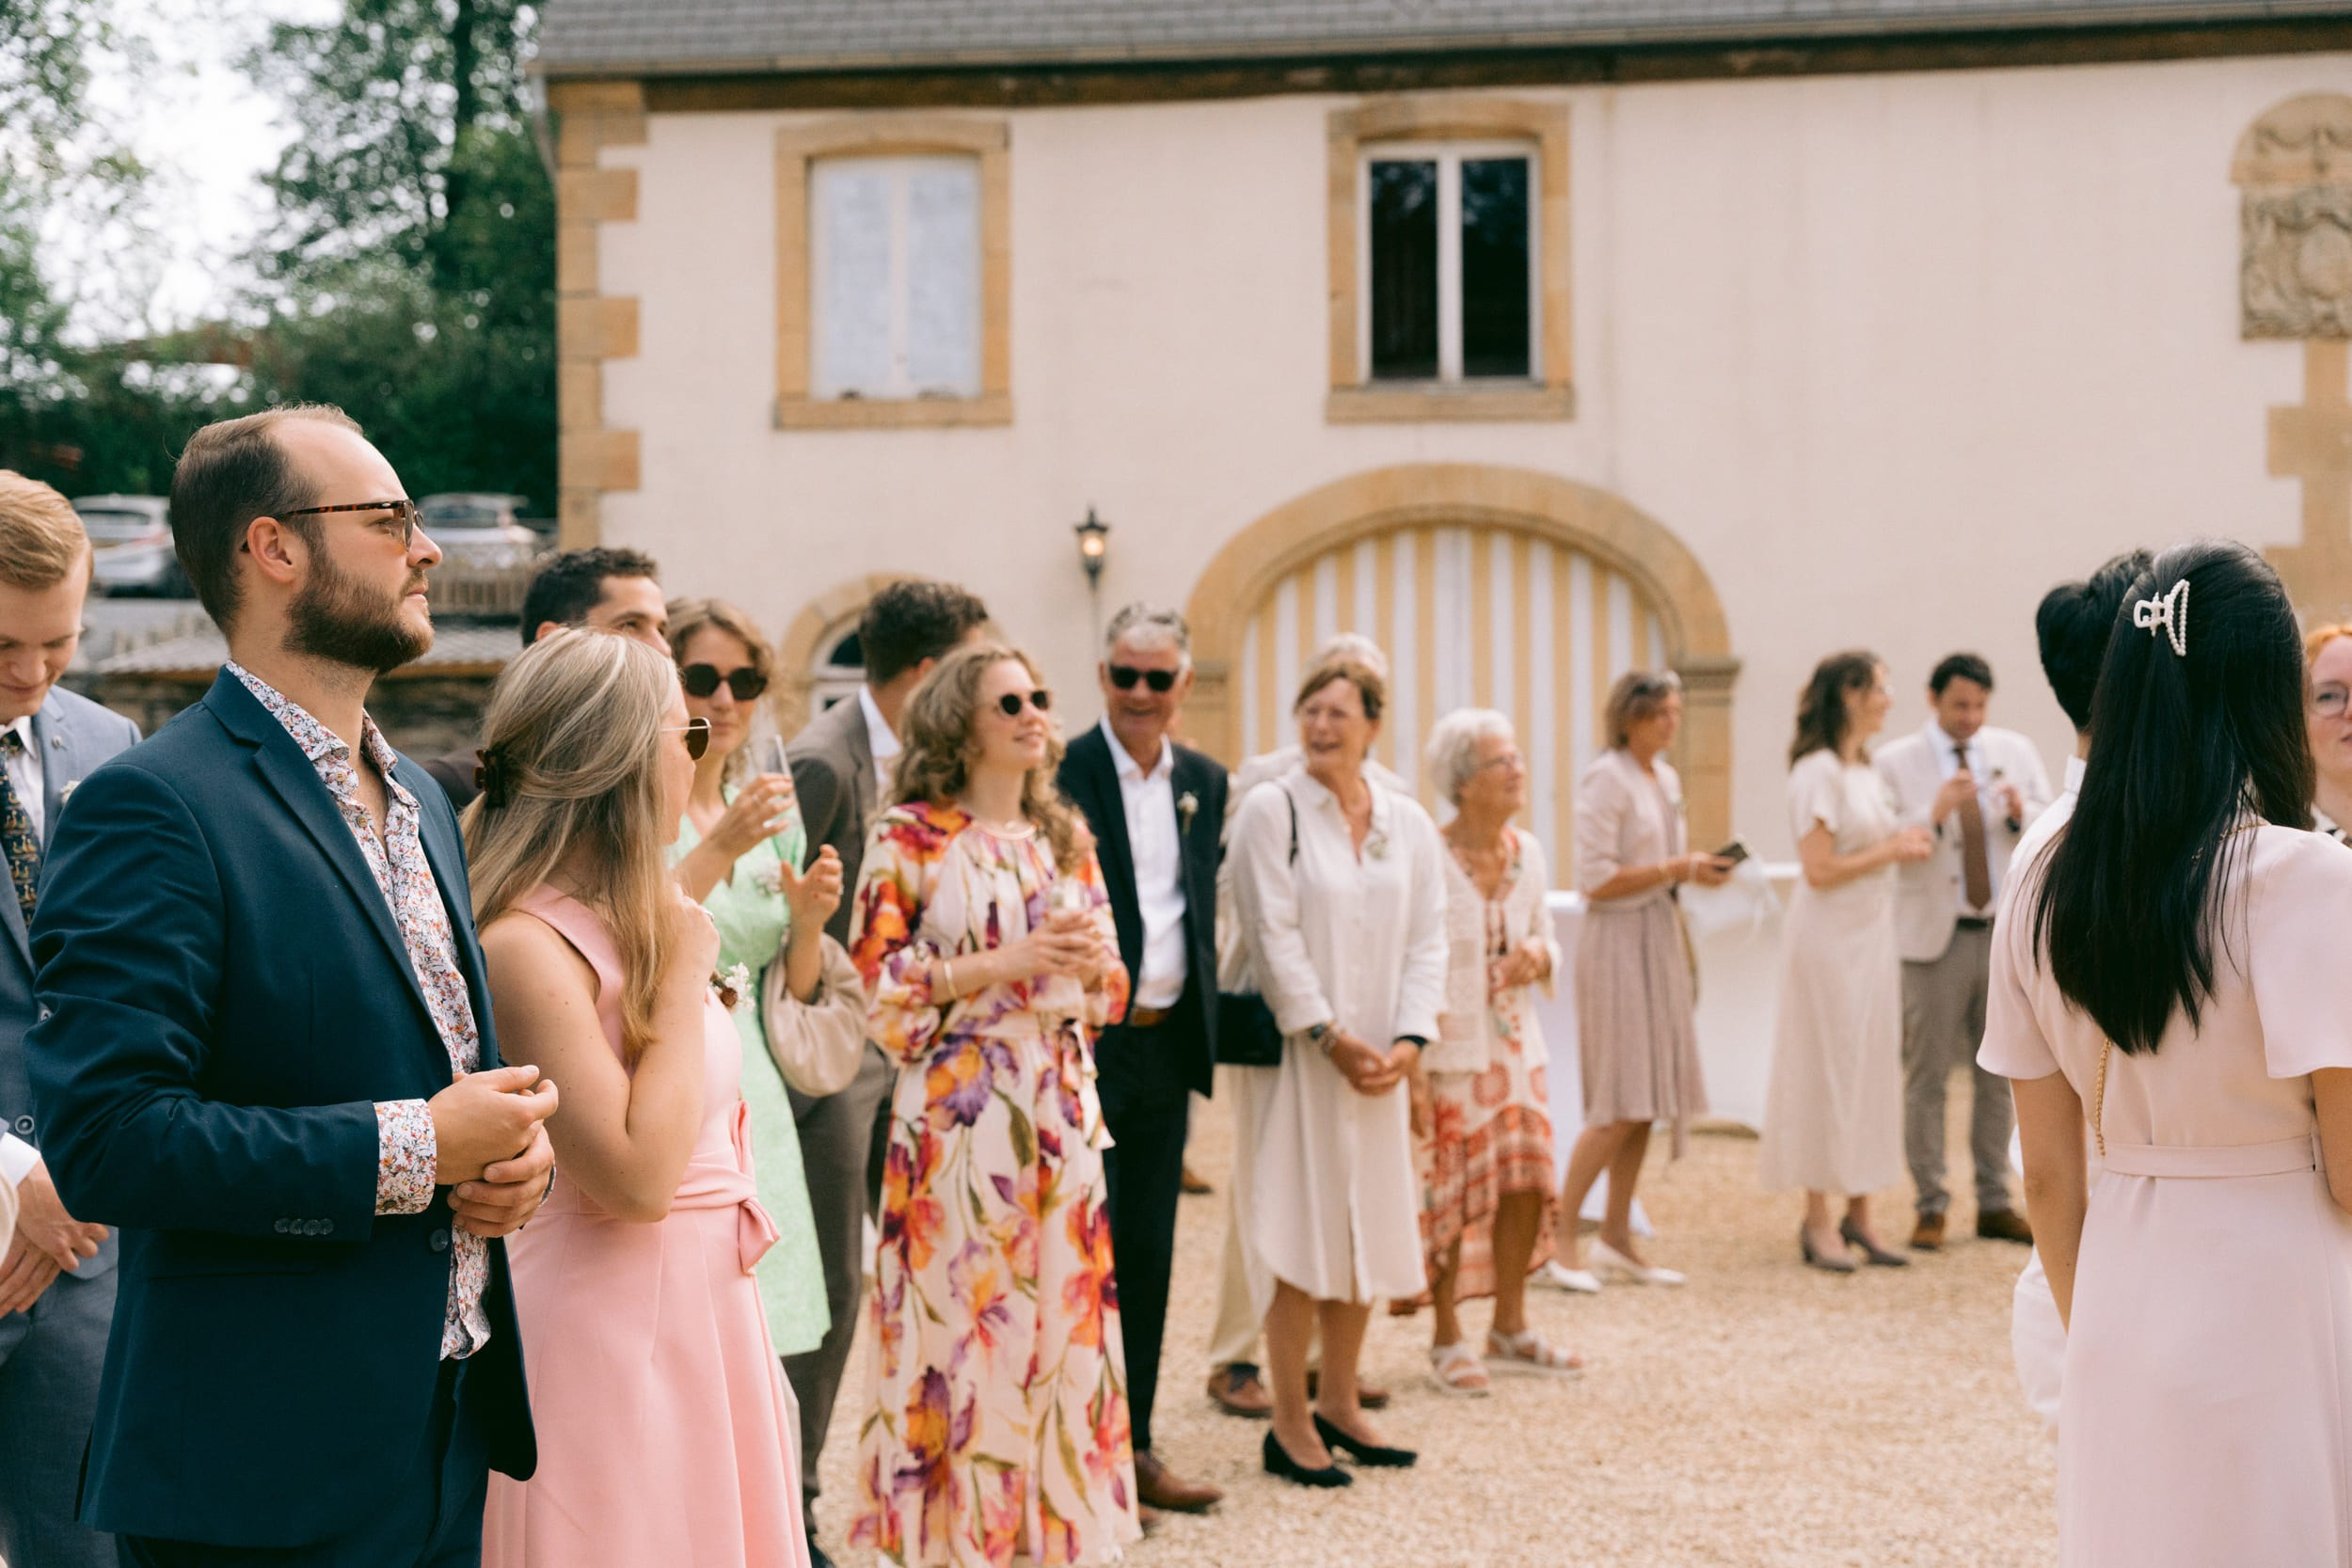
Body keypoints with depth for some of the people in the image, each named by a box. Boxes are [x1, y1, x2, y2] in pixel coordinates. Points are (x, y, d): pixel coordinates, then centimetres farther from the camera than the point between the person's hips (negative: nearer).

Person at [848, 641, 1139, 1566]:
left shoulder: (1065, 838, 13)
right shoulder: (909, 837, -2)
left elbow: (1109, 986, 17)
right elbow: (879, 984, -7)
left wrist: (1092, 963, -6)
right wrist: (1002, 964, -14)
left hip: (1059, 1106, 5)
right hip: (957, 1109, -5)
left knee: (1061, 1313, 5)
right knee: (958, 1313, -4)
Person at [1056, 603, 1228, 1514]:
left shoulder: (1205, 782, 11)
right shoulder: (1060, 772, -10)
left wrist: (1197, 1019, 13)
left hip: (1167, 1044, 7)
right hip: (1084, 1043, -6)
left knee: (1149, 1255, 12)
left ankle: (1134, 1446, 20)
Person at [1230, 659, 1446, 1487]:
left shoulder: (1409, 823, 8)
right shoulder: (1271, 808, -5)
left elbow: (1426, 940, 6)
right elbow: (1274, 936, -10)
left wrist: (1409, 1040, -7)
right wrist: (1331, 1037, -14)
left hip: (1379, 1060, 5)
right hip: (1299, 1048, -5)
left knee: (1366, 1227, 9)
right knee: (1301, 1230, -4)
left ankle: (1338, 1404, 22)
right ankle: (1290, 1424, 4)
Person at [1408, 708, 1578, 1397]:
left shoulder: (1527, 850, 5)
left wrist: (1540, 954, -7)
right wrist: (1410, 1061, -17)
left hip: (1514, 1040, 6)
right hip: (1447, 1046, -6)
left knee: (1526, 1178, 6)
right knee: (1448, 1190, -1)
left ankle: (1510, 1328, 23)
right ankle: (1447, 1340, 14)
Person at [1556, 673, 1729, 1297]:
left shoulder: (1666, 778, 14)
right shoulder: (1605, 779, -12)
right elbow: (1596, 878, -17)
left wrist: (1697, 866, 4)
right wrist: (1675, 868, -17)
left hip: (1660, 939, 8)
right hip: (1618, 941, -8)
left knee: (1646, 1101, 8)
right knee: (1620, 1104, -10)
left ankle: (1617, 1235, 14)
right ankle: (1559, 1233, -2)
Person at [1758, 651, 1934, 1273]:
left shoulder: (1865, 770, 14)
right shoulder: (1818, 771, -14)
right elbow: (1820, 869, -19)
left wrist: (1907, 844, 4)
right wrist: (1889, 851, -9)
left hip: (1872, 937, 9)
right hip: (1830, 941, -8)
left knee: (1871, 1070, 8)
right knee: (1827, 1072, -4)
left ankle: (1859, 1213, 15)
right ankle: (1818, 1220, 3)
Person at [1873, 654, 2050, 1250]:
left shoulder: (2015, 751, 9)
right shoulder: (1895, 761, -1)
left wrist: (2022, 814, -15)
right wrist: (1934, 814, -24)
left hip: (2005, 933, 4)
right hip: (1936, 935, -3)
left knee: (1998, 1075, 9)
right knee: (1928, 1077, -2)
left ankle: (1994, 1204, 17)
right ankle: (1931, 1207, 6)